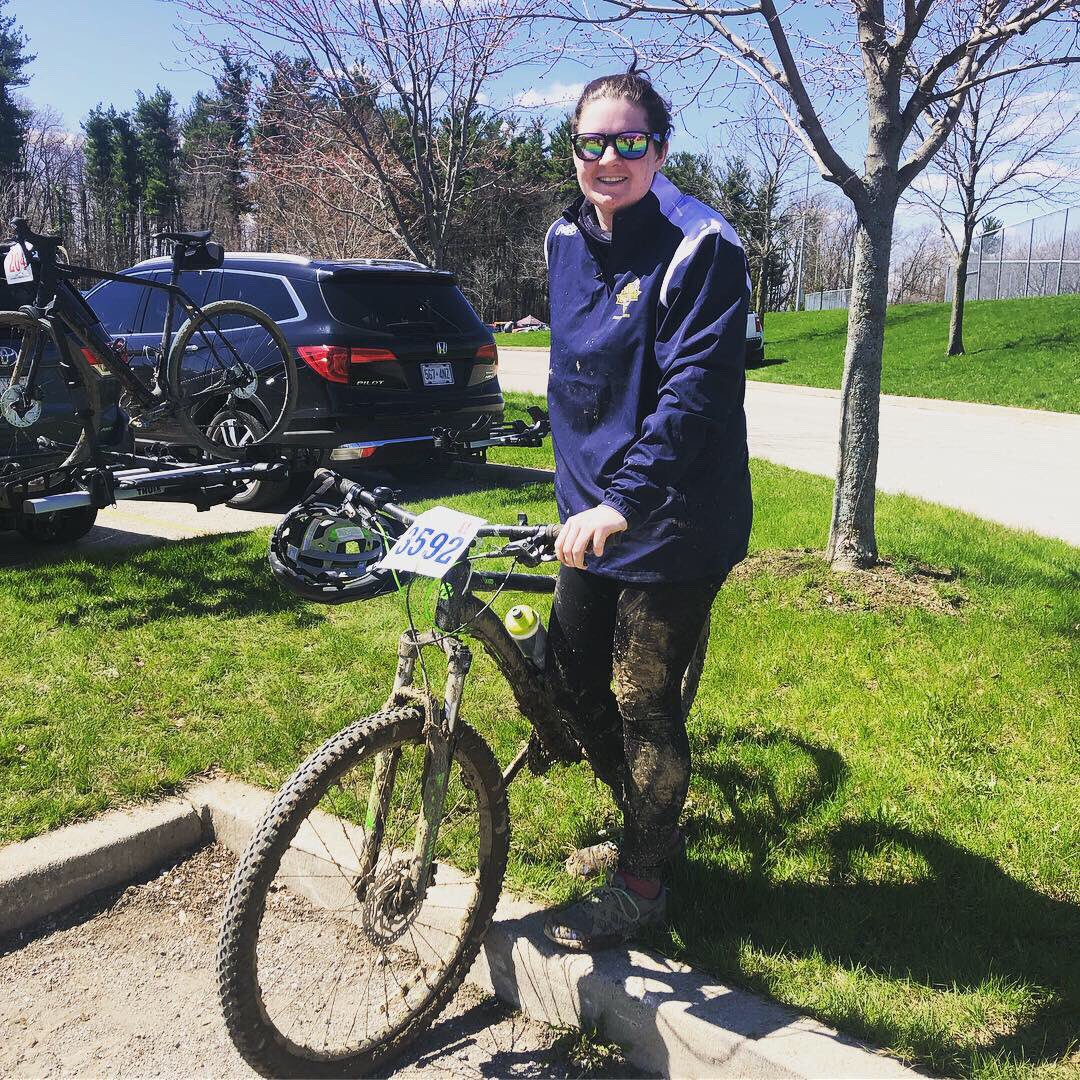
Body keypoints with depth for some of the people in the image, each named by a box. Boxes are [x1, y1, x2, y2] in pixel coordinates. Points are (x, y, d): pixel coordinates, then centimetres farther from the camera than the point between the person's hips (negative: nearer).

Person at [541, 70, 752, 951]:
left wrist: (625, 499, -36)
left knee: (644, 703, 2)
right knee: (571, 676, 16)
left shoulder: (700, 248, -16)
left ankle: (642, 883, 24)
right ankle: (649, 820, 40)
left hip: (672, 521, -8)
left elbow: (696, 389, -26)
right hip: (591, 510, 8)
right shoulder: (567, 241, 7)